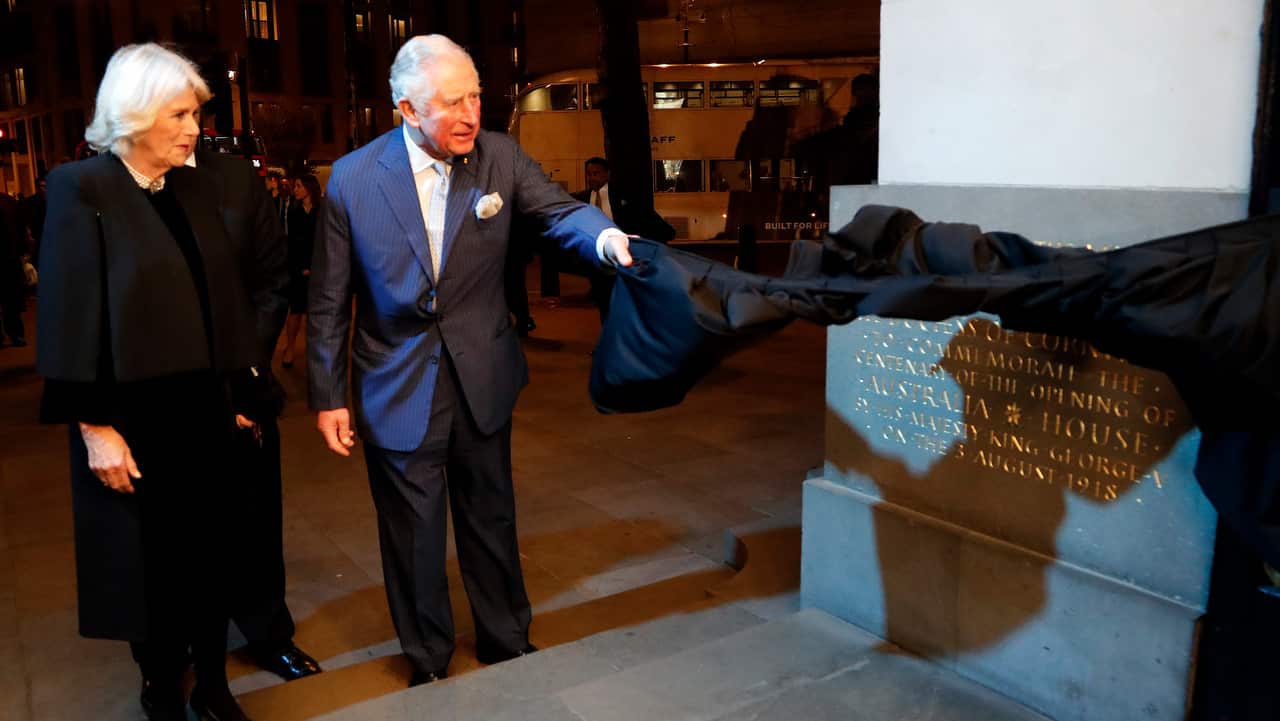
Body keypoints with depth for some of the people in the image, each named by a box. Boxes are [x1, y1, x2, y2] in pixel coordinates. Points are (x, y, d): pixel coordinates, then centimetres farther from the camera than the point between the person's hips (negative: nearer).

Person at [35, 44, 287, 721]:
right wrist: (93, 426, -15)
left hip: (206, 408, 5)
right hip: (133, 414, -4)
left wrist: (244, 373, 9)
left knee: (210, 550, 13)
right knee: (151, 559, 10)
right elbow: (69, 315, -12)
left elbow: (240, 289, 12)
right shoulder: (82, 188, -9)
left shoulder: (202, 188, 6)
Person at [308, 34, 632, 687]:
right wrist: (327, 396, -4)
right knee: (413, 533, 12)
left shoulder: (499, 155, -7)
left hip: (481, 380, 2)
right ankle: (427, 658, 36)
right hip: (397, 387, -2)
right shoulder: (353, 177, -11)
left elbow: (559, 211, -8)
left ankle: (506, 641, 41)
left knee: (491, 519, 19)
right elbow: (328, 301, -5)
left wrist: (607, 238, -32)